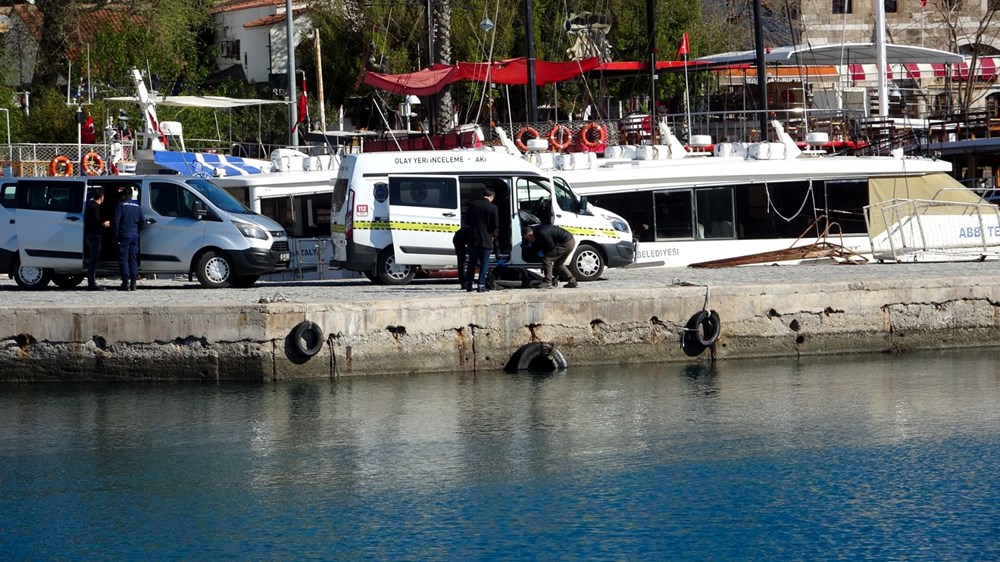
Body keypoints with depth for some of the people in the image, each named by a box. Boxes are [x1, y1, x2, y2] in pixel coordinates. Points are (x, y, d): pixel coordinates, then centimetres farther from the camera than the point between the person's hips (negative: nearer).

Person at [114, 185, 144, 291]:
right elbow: (142, 221, 14)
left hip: (124, 236, -5)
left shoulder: (121, 205, -6)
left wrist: (116, 236, -4)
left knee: (123, 259, -3)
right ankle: (133, 282, 6)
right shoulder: (137, 206, 10)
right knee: (133, 259, 9)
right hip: (134, 236, 5)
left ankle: (126, 282, -9)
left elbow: (116, 221, -9)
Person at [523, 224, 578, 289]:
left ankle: (548, 284, -13)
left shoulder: (542, 234, -22)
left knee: (547, 259, -11)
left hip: (566, 244, -10)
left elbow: (551, 247, -16)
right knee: (558, 263, 25)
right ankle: (572, 281, 29)